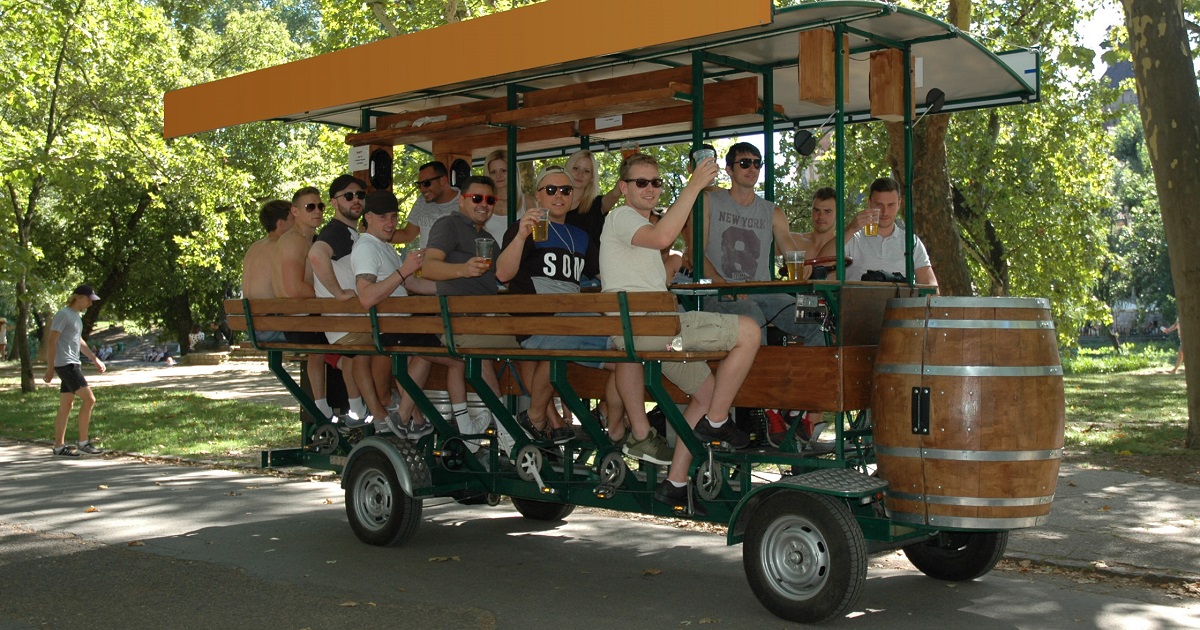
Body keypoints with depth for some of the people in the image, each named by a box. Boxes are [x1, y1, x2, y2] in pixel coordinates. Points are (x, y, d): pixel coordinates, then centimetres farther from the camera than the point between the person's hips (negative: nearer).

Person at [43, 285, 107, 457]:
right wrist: (50, 368, -17)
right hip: (66, 365, -9)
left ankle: (59, 446, 14)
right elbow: (51, 341, -14)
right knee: (89, 399, -12)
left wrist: (96, 359, 29)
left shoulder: (76, 316, 17)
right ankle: (83, 442, -6)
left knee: (66, 406, 10)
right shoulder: (63, 314, -11)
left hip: (74, 365, 9)